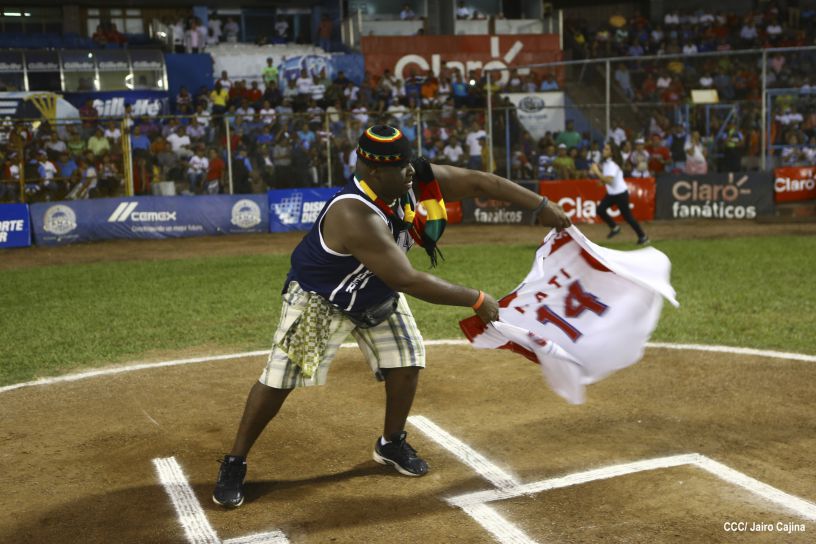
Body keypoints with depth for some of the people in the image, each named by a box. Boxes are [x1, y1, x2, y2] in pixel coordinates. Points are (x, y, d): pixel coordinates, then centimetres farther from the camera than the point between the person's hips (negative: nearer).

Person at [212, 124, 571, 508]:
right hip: (320, 299, -7)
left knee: (406, 362, 2)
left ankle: (392, 444, 26)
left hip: (378, 296, 7)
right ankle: (234, 465, 9)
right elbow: (408, 281, -40)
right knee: (279, 379, -7)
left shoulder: (416, 181, -19)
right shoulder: (354, 214, -40)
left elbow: (478, 182, -14)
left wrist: (542, 207, -15)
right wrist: (475, 300, -33)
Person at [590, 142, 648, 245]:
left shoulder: (612, 164, -21)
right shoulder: (606, 163, 5)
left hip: (620, 194, -8)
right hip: (611, 194, 8)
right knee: (600, 209, -2)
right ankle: (614, 228, 16)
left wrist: (597, 172, -28)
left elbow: (609, 180, -33)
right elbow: (604, 180, 13)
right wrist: (596, 173, -2)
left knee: (627, 216, -1)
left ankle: (643, 237, 12)